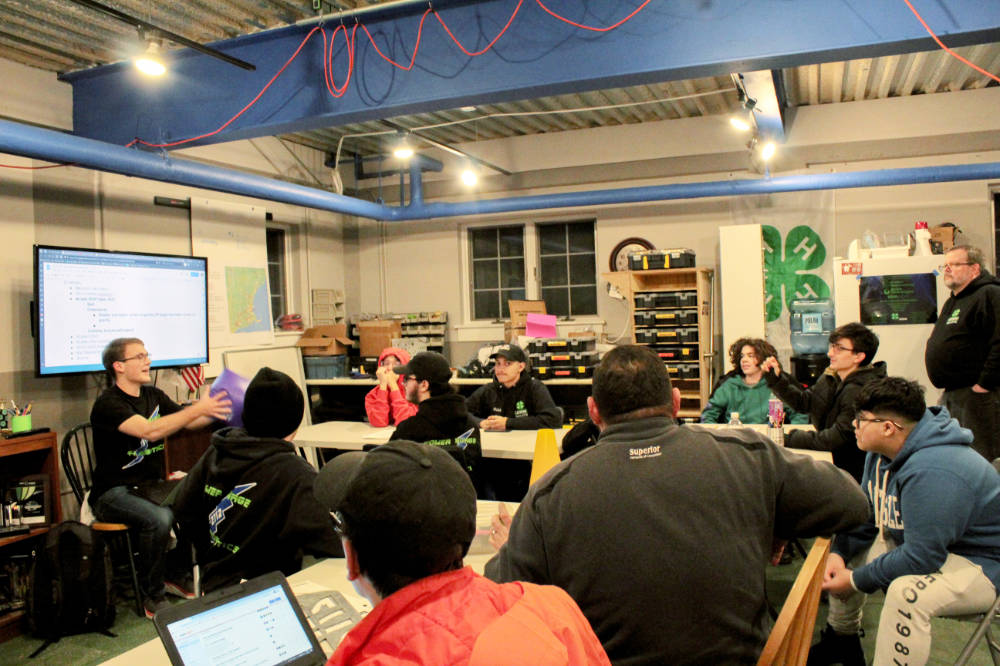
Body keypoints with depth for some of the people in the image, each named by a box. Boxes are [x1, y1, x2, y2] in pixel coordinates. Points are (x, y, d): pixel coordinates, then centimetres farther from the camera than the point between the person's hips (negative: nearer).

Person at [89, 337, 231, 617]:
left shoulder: (153, 396, 11)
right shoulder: (108, 403, -14)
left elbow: (188, 422, 4)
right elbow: (150, 430, -30)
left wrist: (216, 409, -15)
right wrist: (199, 409, -35)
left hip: (151, 485, 7)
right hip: (114, 492, -7)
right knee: (159, 518, -33)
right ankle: (153, 598, -14)